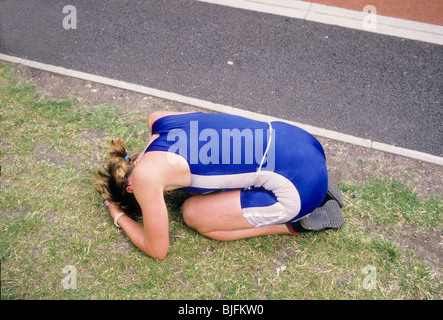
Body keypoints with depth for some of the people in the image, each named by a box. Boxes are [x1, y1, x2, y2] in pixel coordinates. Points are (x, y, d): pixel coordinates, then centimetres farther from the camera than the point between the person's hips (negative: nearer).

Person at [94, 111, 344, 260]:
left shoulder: (145, 175, -11)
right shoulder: (158, 121, 9)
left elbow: (157, 250, 2)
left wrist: (120, 217, 18)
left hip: (300, 186, -8)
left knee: (193, 215, 4)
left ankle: (295, 224, 5)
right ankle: (319, 190, 19)